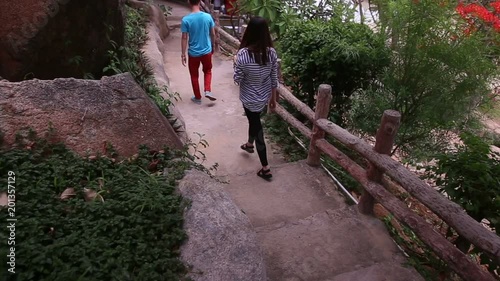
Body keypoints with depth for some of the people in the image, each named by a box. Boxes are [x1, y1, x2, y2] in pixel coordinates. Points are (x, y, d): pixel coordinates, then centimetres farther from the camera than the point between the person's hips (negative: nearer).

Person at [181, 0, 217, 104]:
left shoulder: (186, 20, -13)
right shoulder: (208, 16, -7)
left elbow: (184, 38, -11)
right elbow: (213, 34, 1)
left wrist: (183, 54, -2)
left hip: (193, 53, -2)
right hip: (207, 51, 2)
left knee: (194, 75, 15)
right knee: (207, 71, 25)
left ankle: (198, 98, 23)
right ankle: (208, 91, 8)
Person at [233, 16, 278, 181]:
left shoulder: (243, 53, -25)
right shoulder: (271, 52, -11)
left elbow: (237, 79, -16)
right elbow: (274, 78, -2)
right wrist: (273, 98, 11)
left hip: (250, 98, -5)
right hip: (264, 96, 5)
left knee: (257, 128, 8)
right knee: (254, 120, 31)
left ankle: (265, 168, 15)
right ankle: (250, 144, 60)